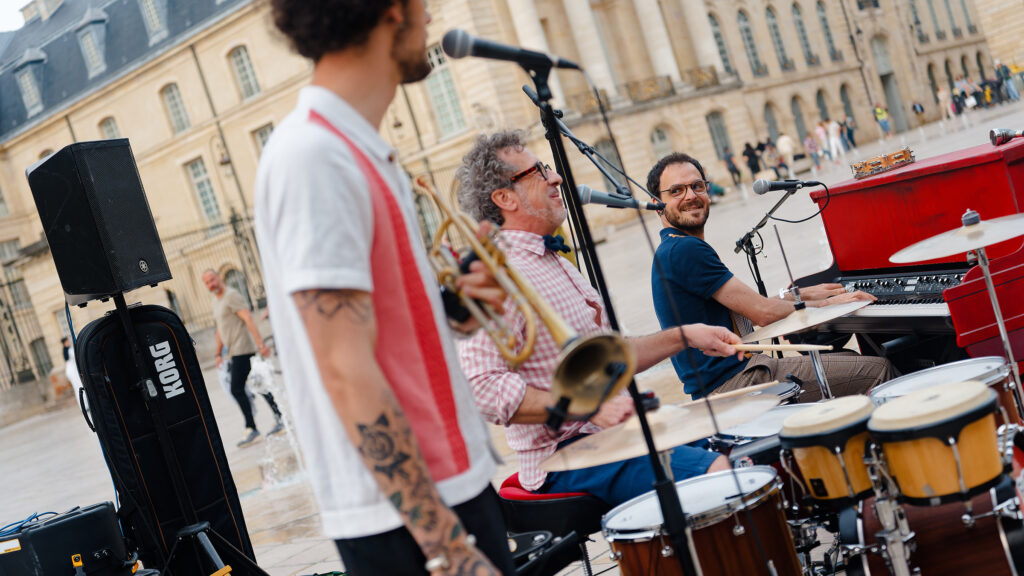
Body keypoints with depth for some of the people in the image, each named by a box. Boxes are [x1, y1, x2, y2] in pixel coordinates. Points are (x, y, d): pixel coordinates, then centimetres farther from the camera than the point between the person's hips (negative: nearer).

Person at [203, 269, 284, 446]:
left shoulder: (232, 295, -9)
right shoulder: (216, 300, 21)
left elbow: (248, 319, -19)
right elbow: (220, 330, 28)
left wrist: (260, 343, -27)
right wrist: (219, 353, 24)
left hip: (242, 350, -9)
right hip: (235, 352, 9)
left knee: (237, 389, -12)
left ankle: (251, 429, -9)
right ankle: (280, 419, 13)